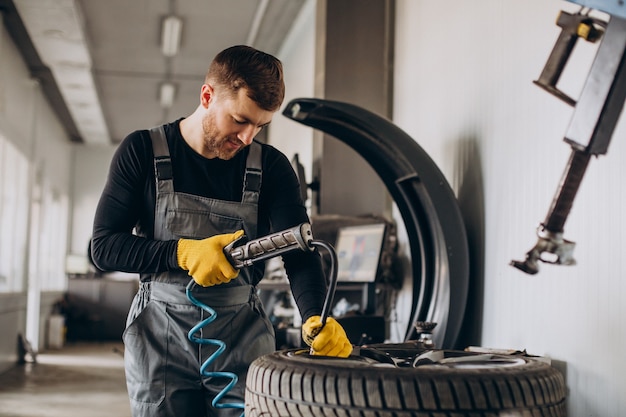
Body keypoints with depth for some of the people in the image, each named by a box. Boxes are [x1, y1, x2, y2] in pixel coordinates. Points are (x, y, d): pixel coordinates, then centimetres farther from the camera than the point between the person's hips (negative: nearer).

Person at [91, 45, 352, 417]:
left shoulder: (271, 167, -1)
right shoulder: (143, 152, -3)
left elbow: (299, 251, -11)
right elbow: (104, 247, -5)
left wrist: (317, 318, -30)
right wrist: (184, 253, -18)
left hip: (244, 338, 1)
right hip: (160, 336, -1)